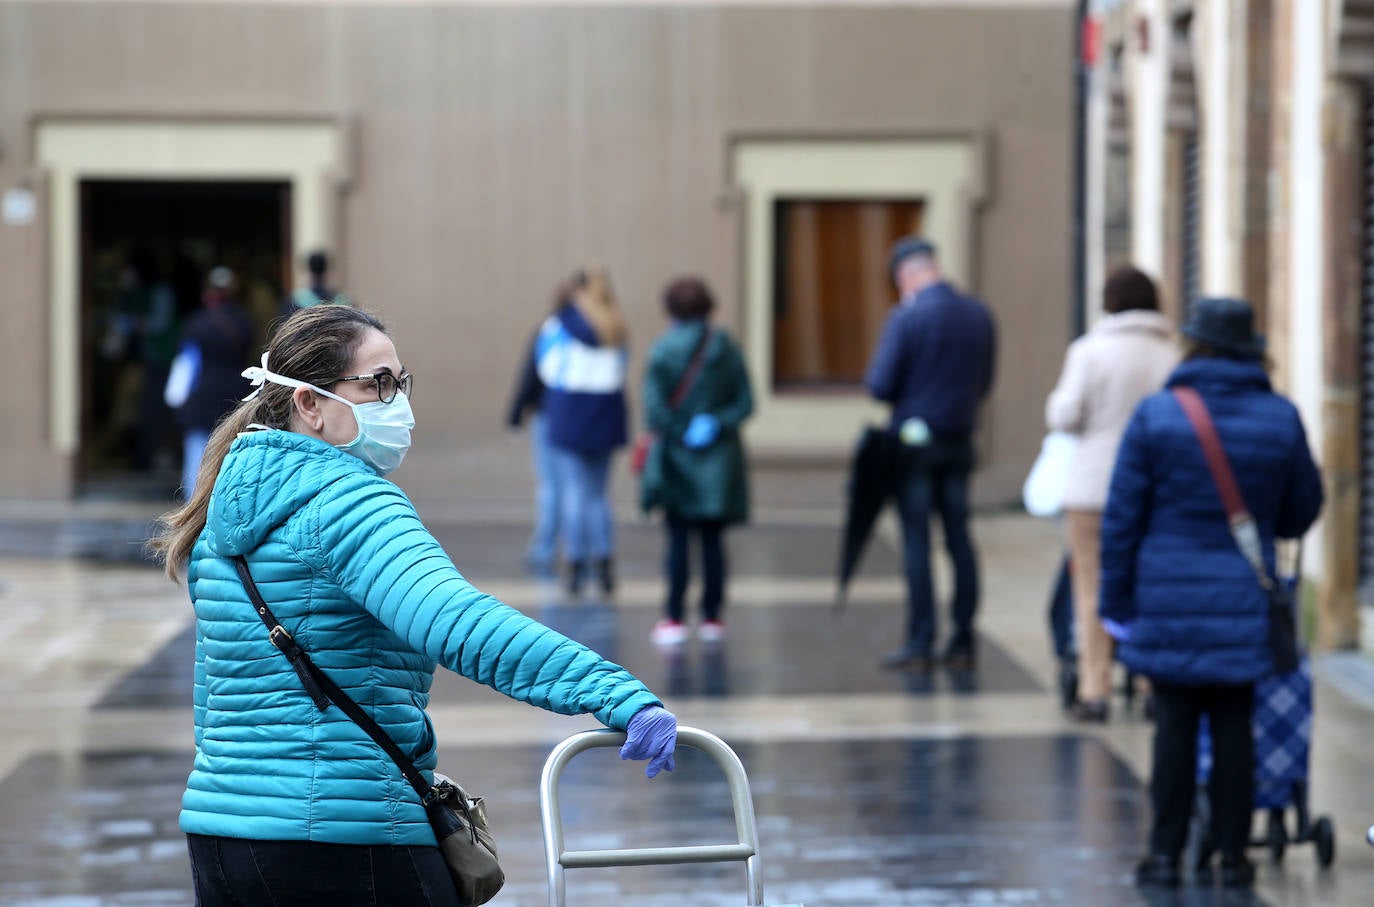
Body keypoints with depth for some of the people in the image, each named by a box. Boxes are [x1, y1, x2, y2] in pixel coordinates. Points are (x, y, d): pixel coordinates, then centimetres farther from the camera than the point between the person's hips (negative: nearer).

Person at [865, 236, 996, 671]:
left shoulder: (907, 317, -13)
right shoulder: (979, 315, 4)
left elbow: (880, 385, -13)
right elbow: (985, 382, 11)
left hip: (914, 439, -5)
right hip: (960, 440, 5)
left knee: (916, 541, 0)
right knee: (960, 538, 9)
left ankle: (920, 643, 0)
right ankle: (963, 641, 9)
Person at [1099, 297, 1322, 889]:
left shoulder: (1156, 416, -6)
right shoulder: (1280, 418, 1)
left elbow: (1121, 518, -4)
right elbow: (1303, 508, 12)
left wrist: (1116, 599, 4)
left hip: (1169, 599, -2)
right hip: (1245, 601, 2)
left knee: (1175, 725, 3)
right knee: (1234, 727, 5)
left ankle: (1166, 853, 5)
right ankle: (1233, 856, 8)